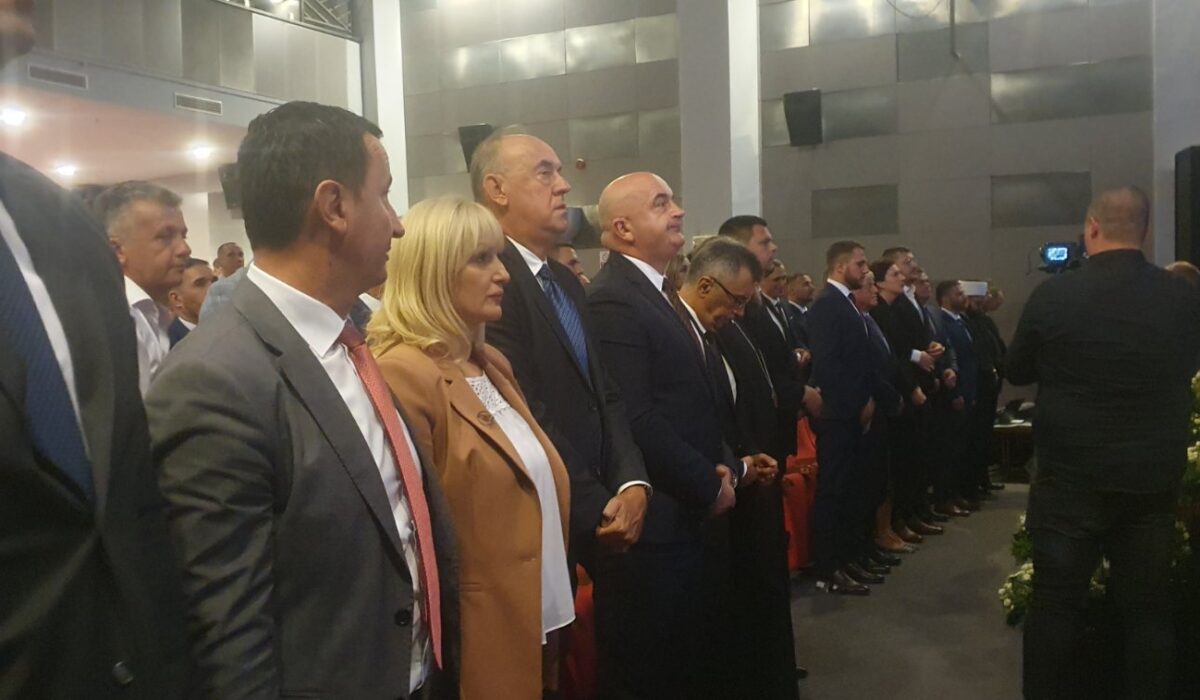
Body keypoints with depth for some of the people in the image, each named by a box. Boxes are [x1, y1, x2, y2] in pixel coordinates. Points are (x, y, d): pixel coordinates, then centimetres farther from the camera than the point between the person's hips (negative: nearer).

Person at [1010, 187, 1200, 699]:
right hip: (1154, 479, 3)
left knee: (1055, 604, 9)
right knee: (1149, 609, 13)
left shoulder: (1053, 295, -12)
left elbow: (1017, 372, 2)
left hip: (1071, 479, -3)